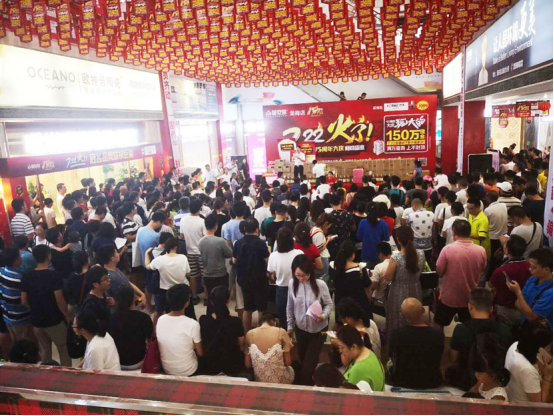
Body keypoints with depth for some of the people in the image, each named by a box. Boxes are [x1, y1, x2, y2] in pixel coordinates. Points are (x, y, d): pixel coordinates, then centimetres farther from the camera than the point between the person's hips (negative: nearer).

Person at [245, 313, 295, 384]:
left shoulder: (250, 334, -4)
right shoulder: (281, 332, -11)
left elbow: (248, 365, -1)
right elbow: (288, 362, -7)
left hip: (260, 381, 2)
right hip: (281, 381, -2)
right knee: (290, 368, 33)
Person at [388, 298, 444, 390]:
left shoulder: (397, 335, -25)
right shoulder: (438, 335, -23)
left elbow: (393, 359, -5)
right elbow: (439, 360, -3)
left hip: (402, 383, -1)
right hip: (431, 384, 1)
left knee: (390, 365, 28)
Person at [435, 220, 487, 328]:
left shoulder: (447, 249, -22)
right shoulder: (481, 251, -11)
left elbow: (439, 271, -12)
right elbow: (481, 271, 6)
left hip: (449, 298, -3)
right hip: (471, 298, 3)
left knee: (438, 326, 18)